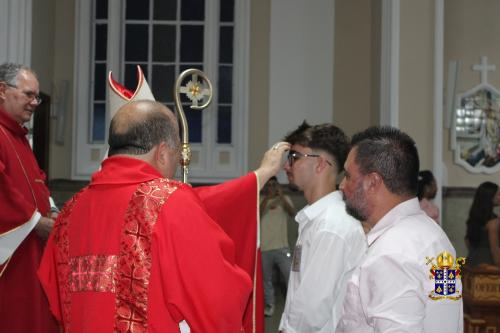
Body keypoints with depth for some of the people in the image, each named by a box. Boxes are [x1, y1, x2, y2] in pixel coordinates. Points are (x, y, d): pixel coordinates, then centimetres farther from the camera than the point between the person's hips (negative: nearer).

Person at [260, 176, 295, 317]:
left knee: (290, 276, -2)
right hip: (264, 247, 1)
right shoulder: (260, 200, 3)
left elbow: (292, 213, -15)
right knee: (266, 278, 9)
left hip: (282, 247, -1)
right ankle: (269, 304, 22)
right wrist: (266, 199, -26)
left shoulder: (285, 199, 3)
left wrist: (281, 197, -28)